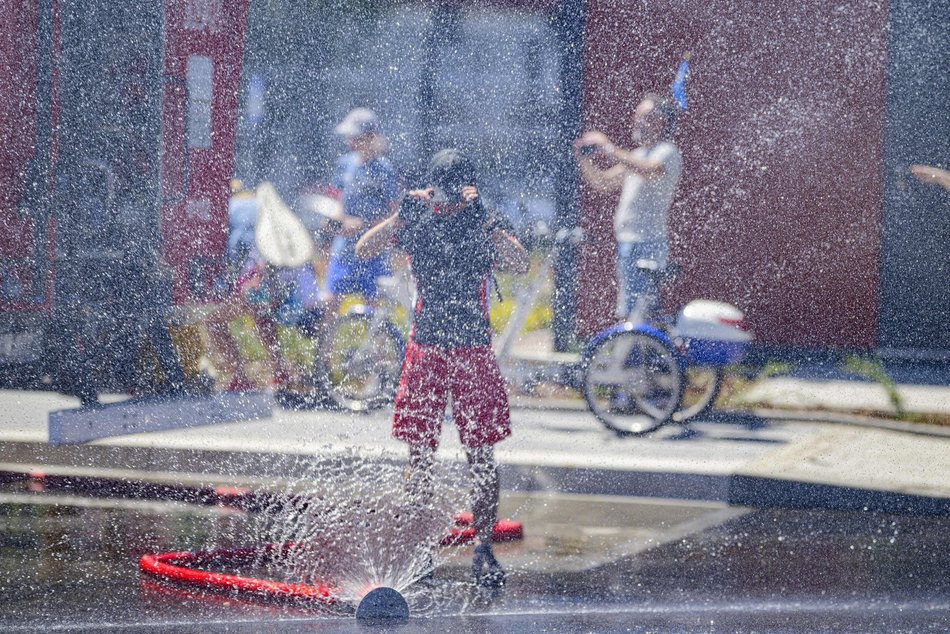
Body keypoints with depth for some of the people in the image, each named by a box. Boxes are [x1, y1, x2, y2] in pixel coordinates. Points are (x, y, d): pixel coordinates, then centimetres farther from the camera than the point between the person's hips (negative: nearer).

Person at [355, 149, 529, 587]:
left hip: (474, 350, -1)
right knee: (419, 453, 3)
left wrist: (482, 218, -24)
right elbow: (364, 250, -8)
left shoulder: (485, 225, -1)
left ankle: (484, 550, 2)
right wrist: (405, 213, -17)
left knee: (481, 453, -3)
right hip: (426, 348, 1)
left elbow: (520, 264, -18)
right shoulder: (417, 221, 3)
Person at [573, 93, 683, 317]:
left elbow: (648, 171, -28)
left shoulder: (667, 152, -6)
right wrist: (583, 158, 8)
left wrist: (609, 149, -23)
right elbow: (602, 182, 25)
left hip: (648, 242, -9)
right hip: (627, 241, 9)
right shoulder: (638, 154, 23)